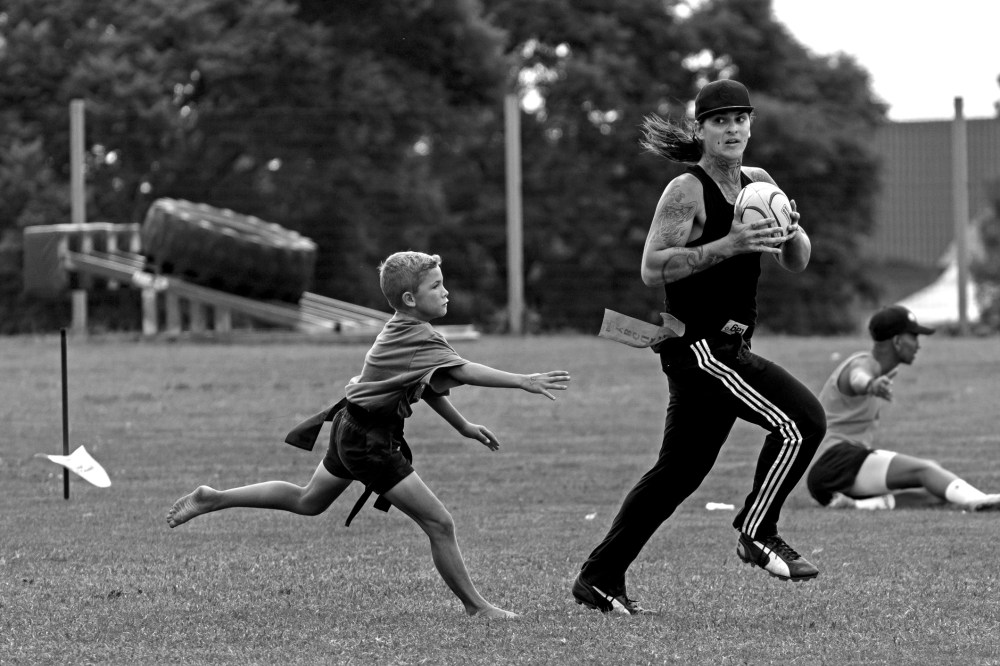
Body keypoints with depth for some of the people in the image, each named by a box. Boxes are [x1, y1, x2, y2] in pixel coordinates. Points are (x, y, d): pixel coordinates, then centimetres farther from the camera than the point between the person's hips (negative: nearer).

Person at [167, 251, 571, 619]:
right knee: (439, 524, -6)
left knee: (308, 501, 27)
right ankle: (475, 607, 1)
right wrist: (524, 382, -37)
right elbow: (463, 372, -35)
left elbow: (425, 386, 18)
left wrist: (463, 427, 19)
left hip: (353, 430, 10)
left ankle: (213, 498, 30)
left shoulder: (404, 331, 7)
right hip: (370, 440, -10)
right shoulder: (417, 337, -24)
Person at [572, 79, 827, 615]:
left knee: (680, 470, 11)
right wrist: (727, 245, -26)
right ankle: (757, 535, -5)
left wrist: (792, 232, -9)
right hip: (698, 344, -8)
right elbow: (652, 269, -19)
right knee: (801, 420, -18)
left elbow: (797, 263, 14)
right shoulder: (686, 192, -11)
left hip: (726, 348, 8)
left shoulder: (758, 185, 12)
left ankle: (600, 577, 17)